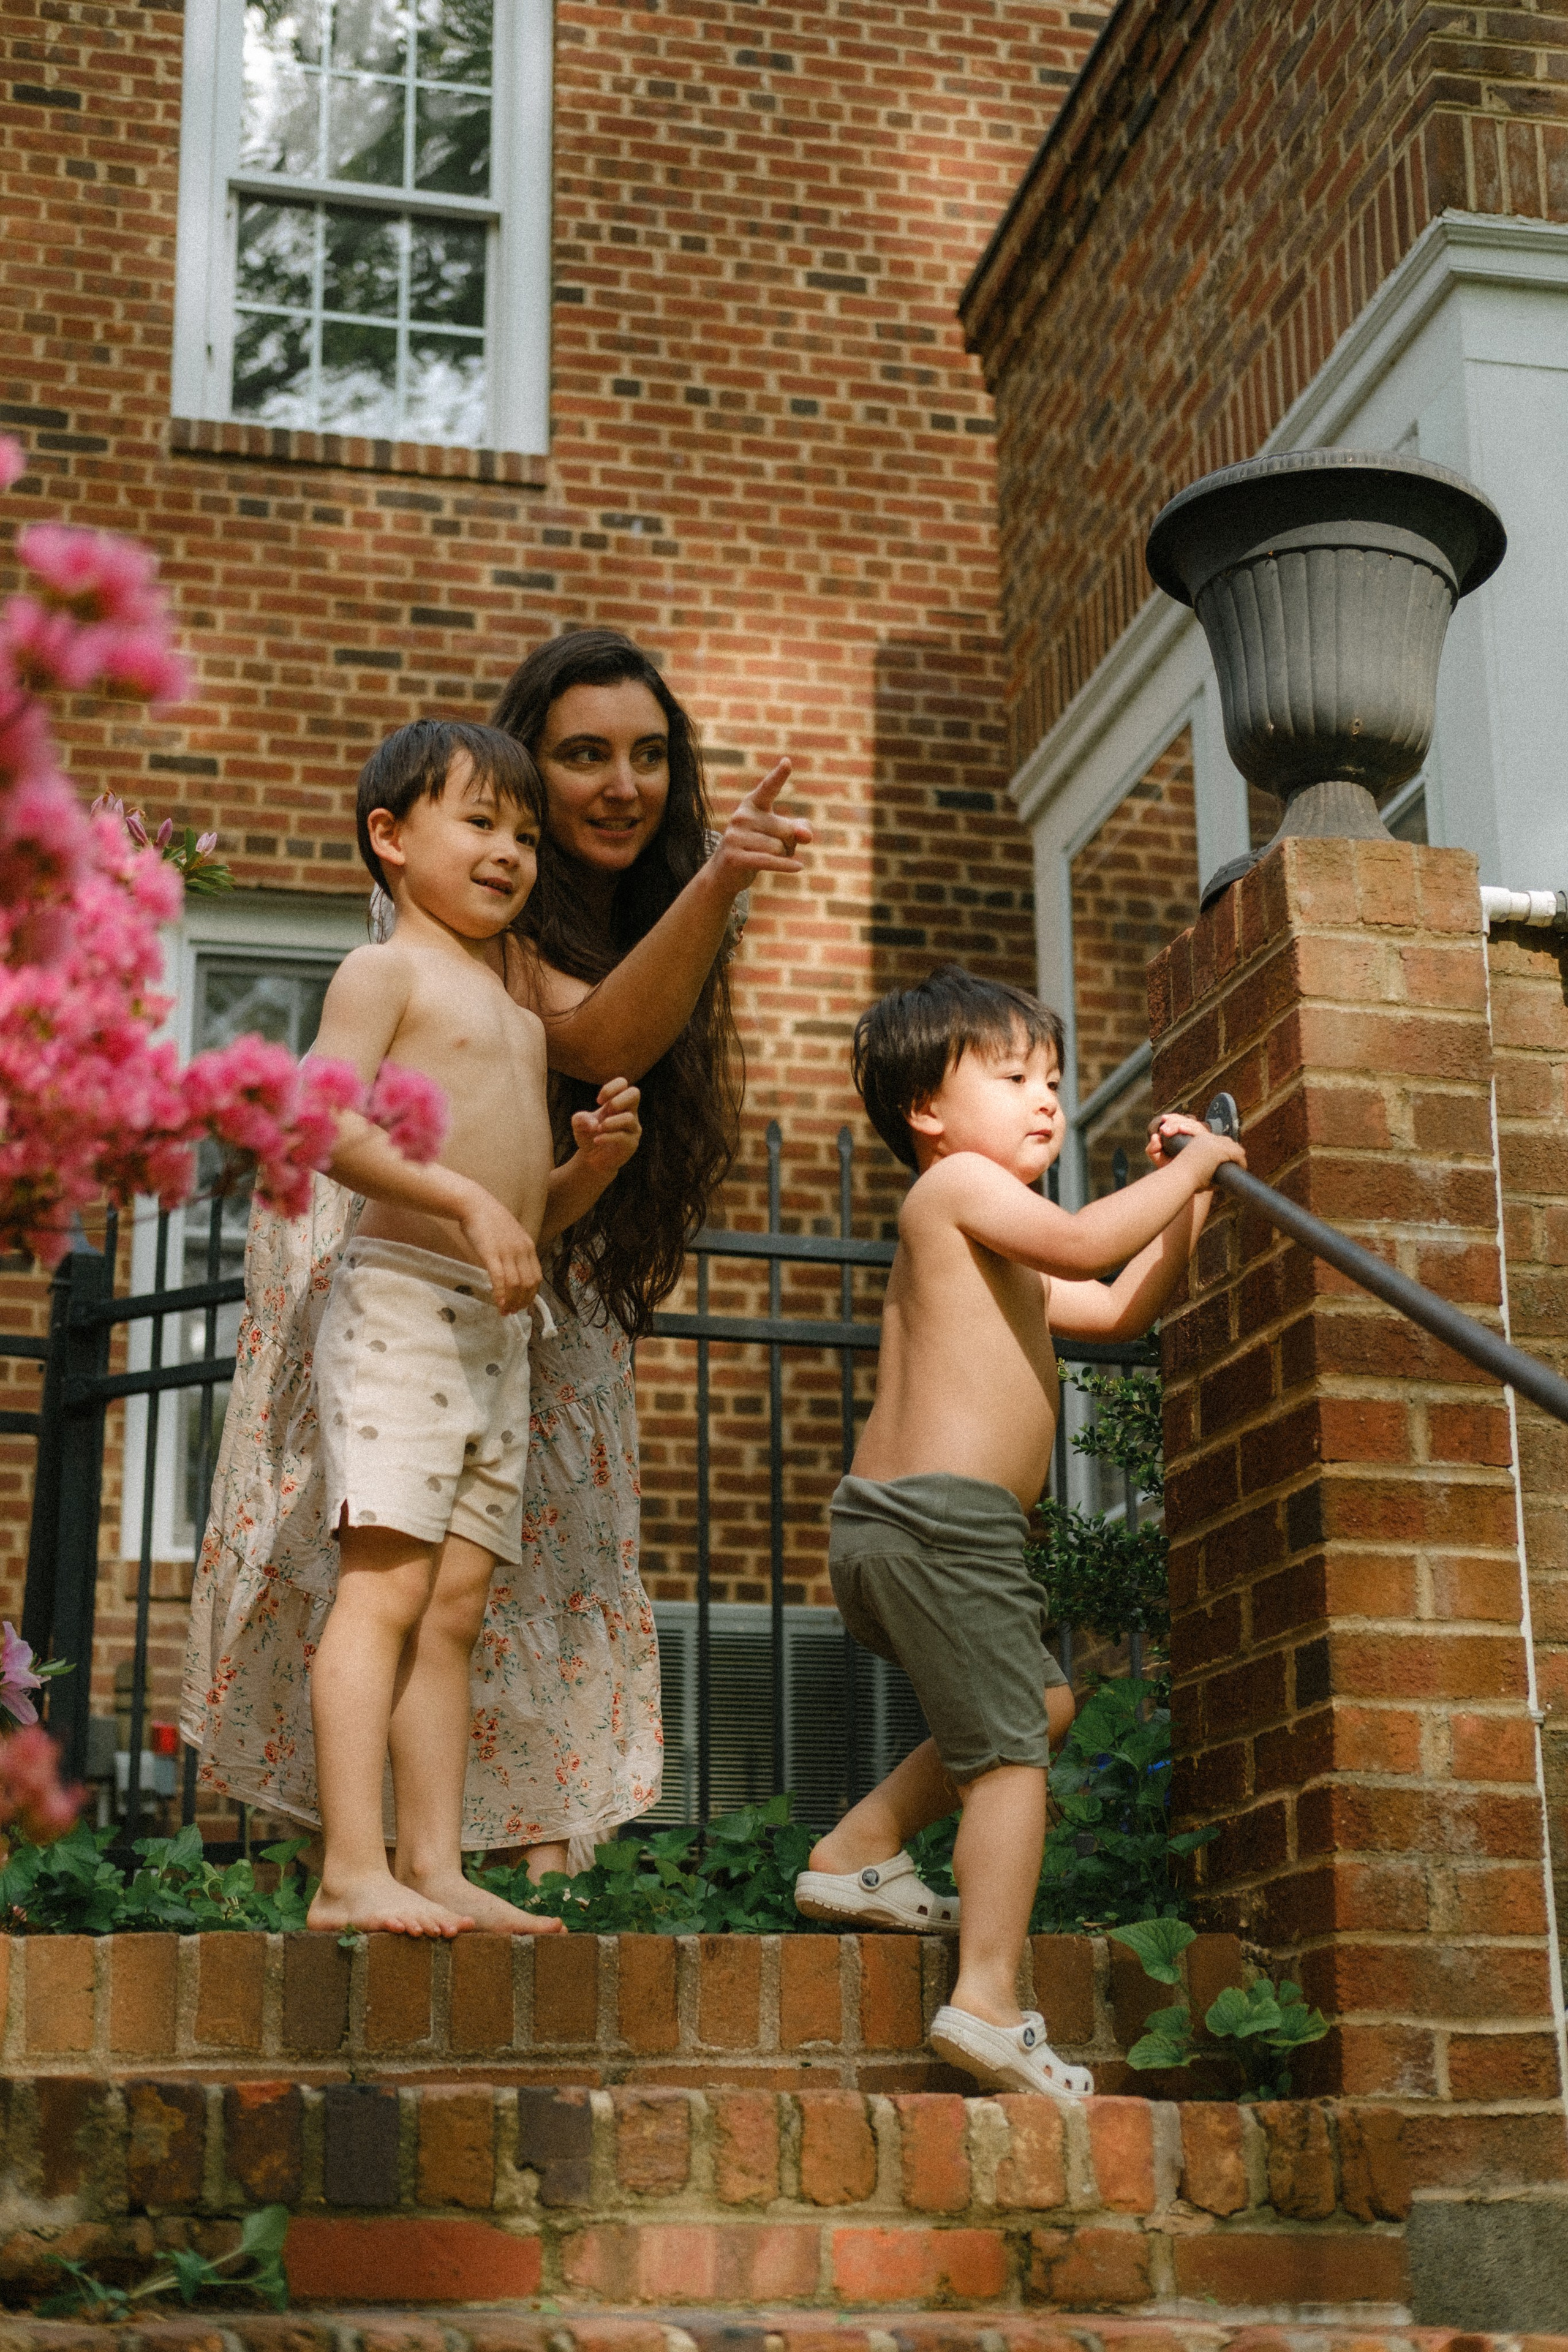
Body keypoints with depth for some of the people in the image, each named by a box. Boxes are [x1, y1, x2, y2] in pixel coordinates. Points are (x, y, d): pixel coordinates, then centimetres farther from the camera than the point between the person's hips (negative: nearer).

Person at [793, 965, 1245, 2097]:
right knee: (1009, 1748, -7)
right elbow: (1083, 1245, -19)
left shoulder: (998, 1258, 26)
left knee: (1042, 1705, 25)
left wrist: (1185, 1200, 23)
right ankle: (989, 2001, -8)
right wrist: (1190, 1166, -6)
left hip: (890, 1526, 10)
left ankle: (858, 1854, 25)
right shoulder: (958, 1183, -5)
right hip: (941, 1517, -10)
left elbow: (1117, 1309, 30)